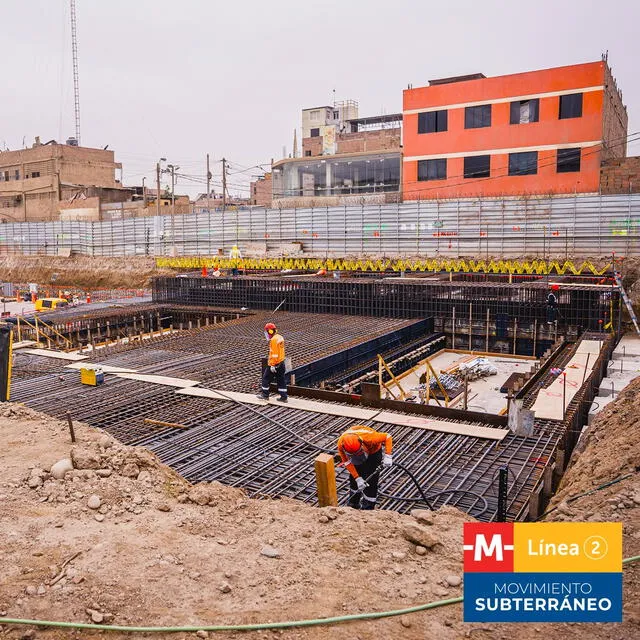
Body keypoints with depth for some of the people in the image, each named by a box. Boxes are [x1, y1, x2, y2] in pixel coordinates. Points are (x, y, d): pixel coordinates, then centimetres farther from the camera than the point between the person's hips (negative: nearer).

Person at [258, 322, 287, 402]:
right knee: (281, 380, 11)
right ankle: (284, 397, 13)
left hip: (274, 364, -9)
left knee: (266, 378, 8)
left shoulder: (274, 340, -20)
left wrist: (272, 365, -20)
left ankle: (265, 395, 19)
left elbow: (274, 353, -22)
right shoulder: (280, 337, 9)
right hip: (281, 363, 9)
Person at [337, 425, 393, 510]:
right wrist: (358, 478, -24)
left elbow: (387, 437, -28)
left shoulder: (368, 437, -44)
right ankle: (353, 505, 31)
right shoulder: (341, 444, -34)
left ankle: (367, 510, 7)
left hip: (373, 452, -3)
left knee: (370, 482, -7)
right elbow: (347, 462, -19)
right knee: (353, 479, 10)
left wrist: (387, 456, -37)